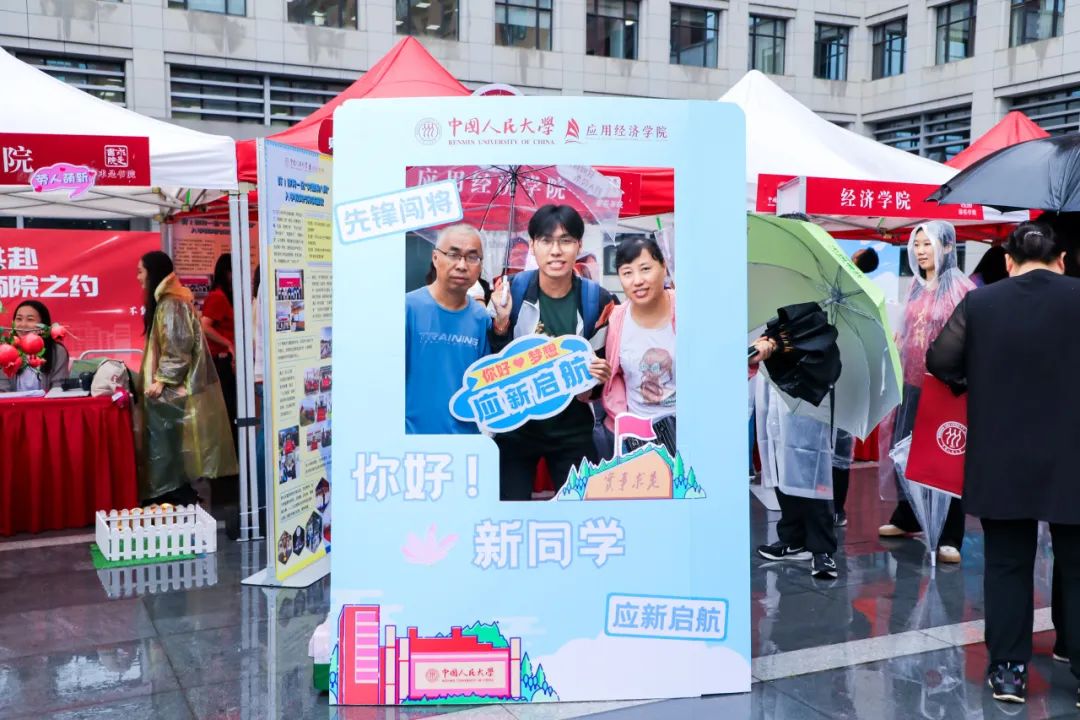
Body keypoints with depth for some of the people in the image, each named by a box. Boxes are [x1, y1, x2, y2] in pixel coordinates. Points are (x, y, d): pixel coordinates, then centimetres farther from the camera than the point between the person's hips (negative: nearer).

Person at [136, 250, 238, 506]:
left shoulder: (171, 304, -15)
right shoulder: (165, 302, 16)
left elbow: (177, 347, -21)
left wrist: (161, 380, -18)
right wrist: (155, 378, 20)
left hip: (176, 389, -10)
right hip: (176, 388, 10)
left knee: (172, 447, -5)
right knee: (170, 447, 10)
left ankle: (181, 500, 1)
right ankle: (178, 498, 15)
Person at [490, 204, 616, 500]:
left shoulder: (597, 299, -6)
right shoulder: (511, 290, -8)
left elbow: (607, 361, 5)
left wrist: (602, 374, -17)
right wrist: (502, 321, -22)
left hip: (573, 429, 1)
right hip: (515, 425, 0)